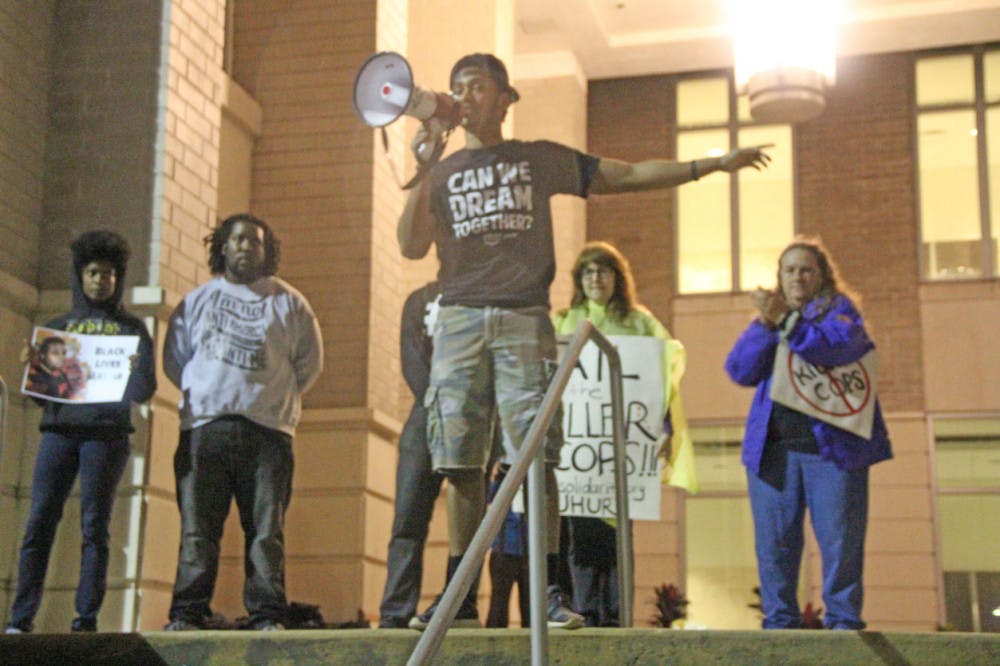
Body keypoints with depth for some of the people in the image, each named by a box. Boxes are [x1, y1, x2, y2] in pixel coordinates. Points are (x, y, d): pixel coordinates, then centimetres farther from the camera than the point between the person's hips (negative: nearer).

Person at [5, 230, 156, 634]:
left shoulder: (131, 329, 13)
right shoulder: (58, 327, 18)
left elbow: (144, 392, 4)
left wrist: (138, 370, -18)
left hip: (107, 432, -2)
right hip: (59, 429, 2)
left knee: (94, 526, -5)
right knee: (39, 523, -5)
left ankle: (86, 620, -5)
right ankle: (21, 619, -6)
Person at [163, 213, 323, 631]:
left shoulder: (288, 303, 13)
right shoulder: (198, 300, 17)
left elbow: (309, 362, 17)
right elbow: (174, 359, 21)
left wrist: (278, 399, 10)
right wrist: (201, 394, 12)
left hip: (267, 429, -1)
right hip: (203, 428, 1)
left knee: (266, 529, -5)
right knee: (197, 528, -4)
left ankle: (268, 616, -5)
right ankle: (187, 614, -3)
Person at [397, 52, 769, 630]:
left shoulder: (541, 160, 14)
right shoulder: (440, 175, 17)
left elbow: (629, 175, 14)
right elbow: (412, 247, 4)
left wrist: (710, 165, 8)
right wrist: (422, 171, -5)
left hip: (524, 320, -1)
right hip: (459, 321, 2)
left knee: (537, 458, -10)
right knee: (461, 463, -1)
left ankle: (550, 591, -6)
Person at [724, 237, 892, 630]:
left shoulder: (840, 309, 9)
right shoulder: (768, 318, 19)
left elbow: (840, 344, -14)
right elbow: (740, 370, 4)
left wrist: (785, 322, -18)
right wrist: (765, 324, -9)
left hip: (833, 446, -3)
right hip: (773, 448, 3)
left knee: (839, 539, -5)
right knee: (774, 543, 2)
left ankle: (843, 622, 2)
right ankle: (779, 623, 9)